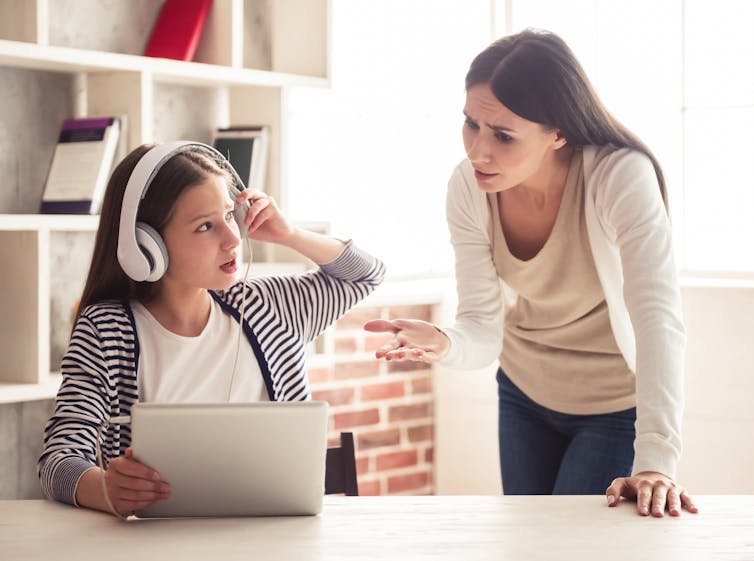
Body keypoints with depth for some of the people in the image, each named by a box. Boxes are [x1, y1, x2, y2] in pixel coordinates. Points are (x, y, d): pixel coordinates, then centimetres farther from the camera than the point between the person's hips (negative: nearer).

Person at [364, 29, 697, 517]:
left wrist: (655, 462, -51)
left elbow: (659, 318, -40)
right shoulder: (468, 187, -19)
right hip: (525, 396, 4)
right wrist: (443, 345, -45)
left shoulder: (623, 176, -32)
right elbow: (483, 328, -20)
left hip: (615, 406, -4)